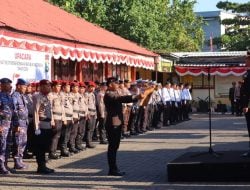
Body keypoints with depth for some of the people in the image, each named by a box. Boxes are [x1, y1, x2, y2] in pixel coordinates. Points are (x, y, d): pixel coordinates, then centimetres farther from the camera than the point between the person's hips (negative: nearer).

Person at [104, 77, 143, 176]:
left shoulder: (115, 93, 18)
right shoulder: (109, 95, -15)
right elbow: (122, 99, -28)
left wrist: (137, 97, 5)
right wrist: (136, 97, -33)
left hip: (117, 123, 10)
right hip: (113, 124, -10)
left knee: (114, 146, 13)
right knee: (112, 146, -4)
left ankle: (113, 169, 20)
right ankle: (113, 169, 0)